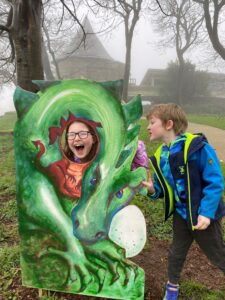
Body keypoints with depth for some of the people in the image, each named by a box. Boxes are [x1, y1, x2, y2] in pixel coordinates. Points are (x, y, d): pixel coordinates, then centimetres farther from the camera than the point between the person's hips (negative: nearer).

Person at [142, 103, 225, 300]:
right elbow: (162, 188, 6)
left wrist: (206, 213, -28)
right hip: (181, 213, 6)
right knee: (176, 252, 22)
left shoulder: (197, 147, -25)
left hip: (204, 215, -5)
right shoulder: (160, 156, -3)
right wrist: (153, 190, -16)